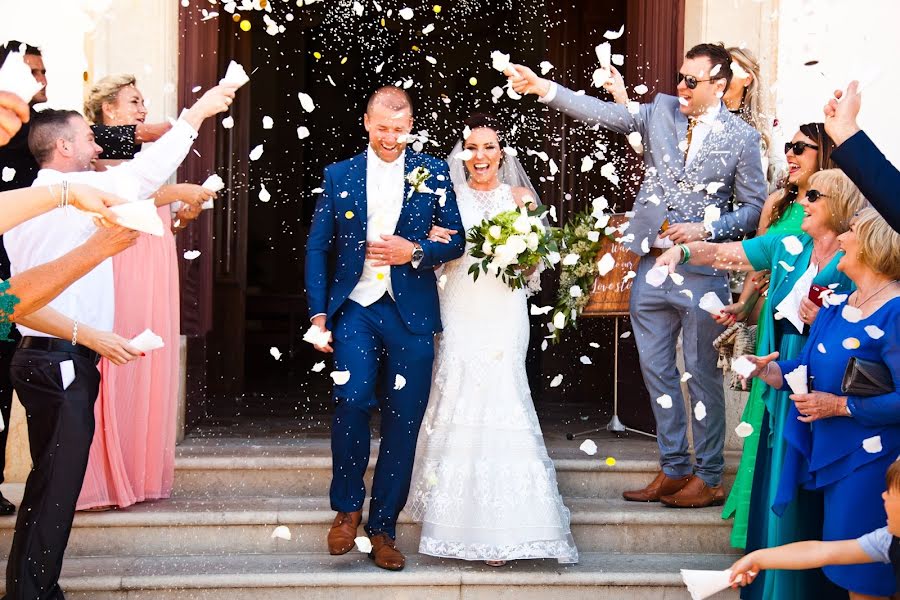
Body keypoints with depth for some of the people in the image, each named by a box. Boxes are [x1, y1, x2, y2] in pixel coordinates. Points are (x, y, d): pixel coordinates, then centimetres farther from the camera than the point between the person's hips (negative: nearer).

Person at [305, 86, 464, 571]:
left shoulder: (433, 174, 7)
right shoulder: (340, 175, 8)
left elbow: (455, 240, 8)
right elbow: (317, 247, 7)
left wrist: (414, 252, -11)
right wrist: (318, 314, -1)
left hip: (411, 315, 1)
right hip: (356, 309, 0)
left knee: (403, 422, 2)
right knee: (352, 402, -19)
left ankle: (382, 529, 15)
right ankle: (347, 507, 3)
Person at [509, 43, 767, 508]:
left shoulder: (742, 137, -3)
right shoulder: (662, 110, 6)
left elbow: (754, 206, 0)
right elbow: (606, 113, -4)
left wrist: (706, 230, -14)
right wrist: (543, 88, -15)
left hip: (701, 271, -4)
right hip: (650, 265, 4)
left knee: (702, 374, 3)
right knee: (656, 370, 10)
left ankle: (708, 478, 15)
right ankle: (673, 469, 22)